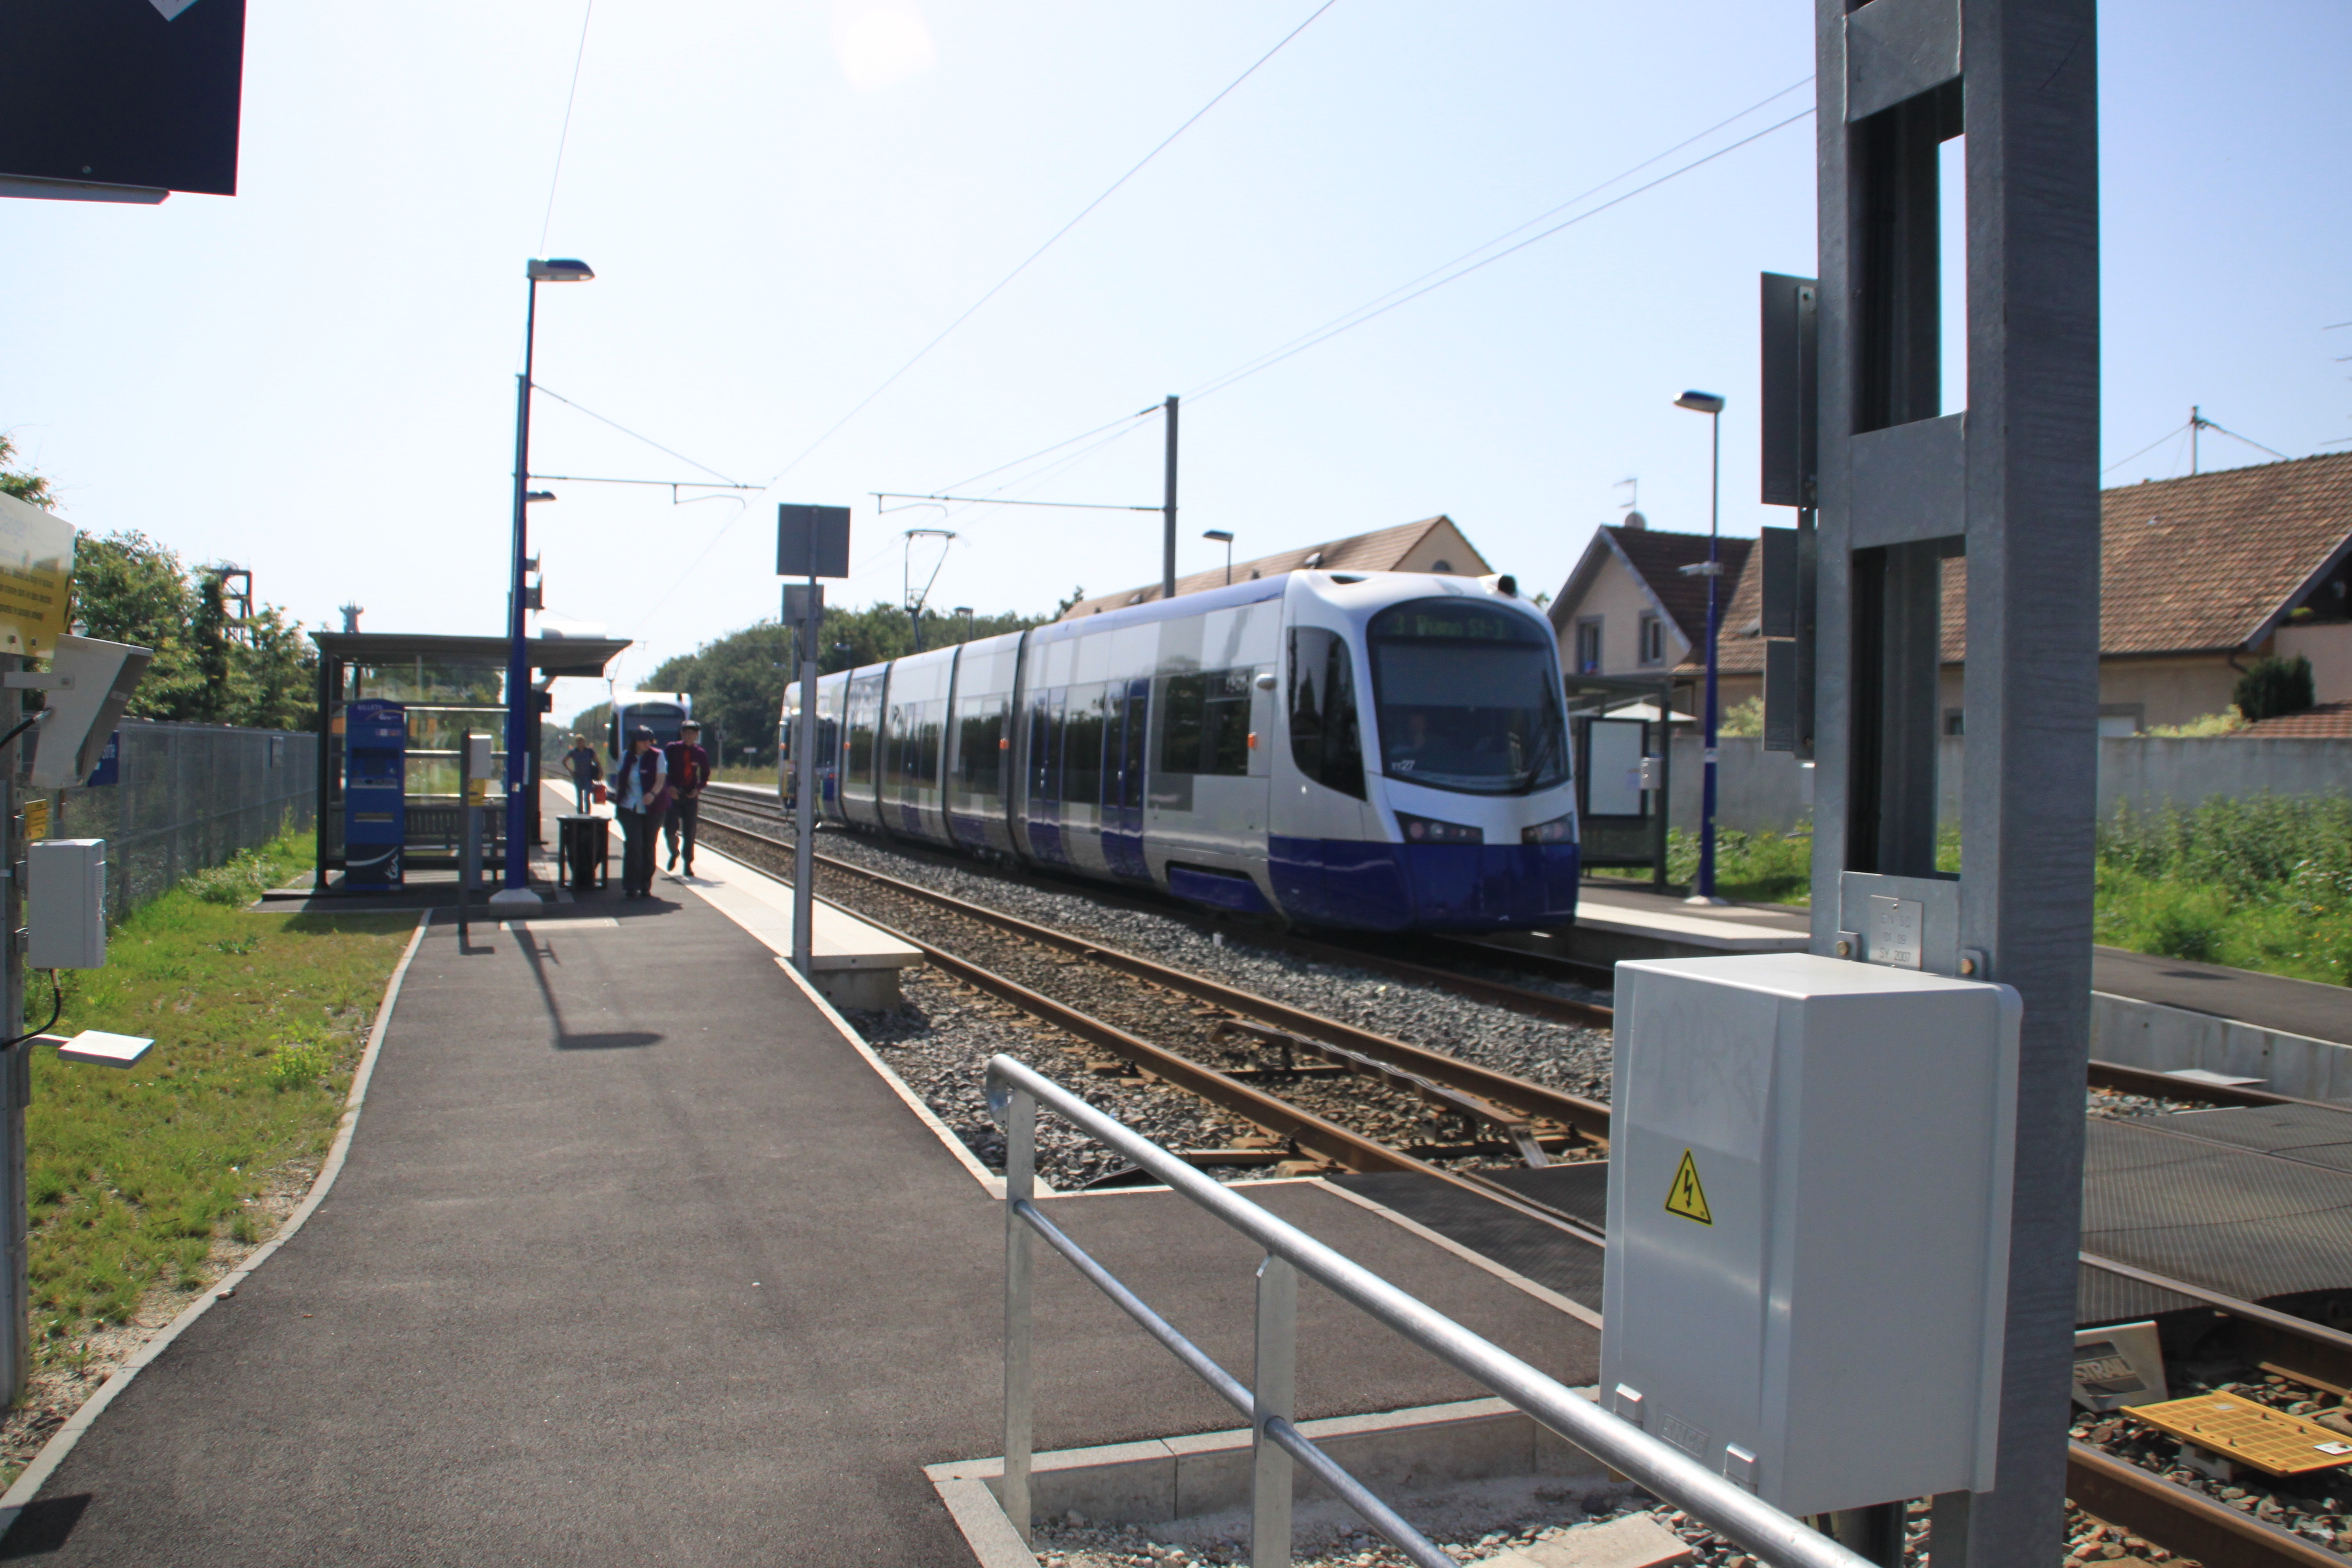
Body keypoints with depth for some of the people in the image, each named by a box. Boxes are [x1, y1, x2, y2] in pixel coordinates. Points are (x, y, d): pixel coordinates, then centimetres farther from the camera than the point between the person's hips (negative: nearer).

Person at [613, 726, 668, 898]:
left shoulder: (657, 756, -3)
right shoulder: (626, 757, 8)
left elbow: (661, 779, -14)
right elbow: (618, 779, 17)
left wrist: (653, 793, -33)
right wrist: (617, 799, 8)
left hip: (652, 810, -1)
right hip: (629, 809, 1)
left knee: (648, 846, 6)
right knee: (633, 845, -10)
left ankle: (645, 885, 18)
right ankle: (630, 886, -8)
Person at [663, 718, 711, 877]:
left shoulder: (700, 753, 3)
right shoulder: (671, 749, -3)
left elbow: (705, 774, 14)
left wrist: (698, 788, -2)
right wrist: (669, 786, -14)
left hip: (691, 795, 1)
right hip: (672, 793, -1)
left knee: (689, 832, 2)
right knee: (670, 828, -9)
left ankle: (688, 864, 11)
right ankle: (674, 853, 22)